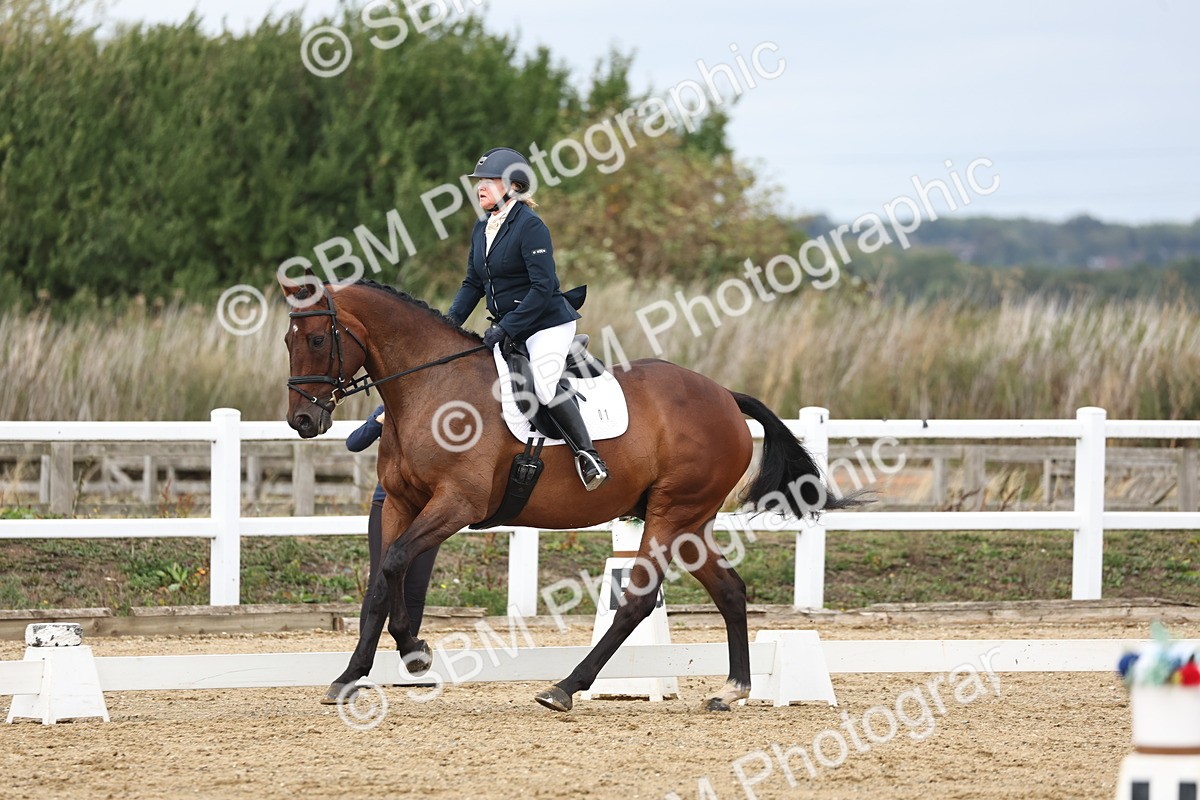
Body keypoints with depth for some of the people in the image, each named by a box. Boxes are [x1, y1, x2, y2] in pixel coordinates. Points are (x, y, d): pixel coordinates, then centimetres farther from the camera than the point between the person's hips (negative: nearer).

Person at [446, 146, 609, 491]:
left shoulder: (530, 226, -17)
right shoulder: (482, 230, 9)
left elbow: (543, 287, -21)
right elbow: (473, 284, 16)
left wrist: (507, 328, -24)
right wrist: (450, 321, 0)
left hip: (548, 324, -9)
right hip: (508, 327, 9)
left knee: (544, 387, -26)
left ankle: (587, 453, -15)